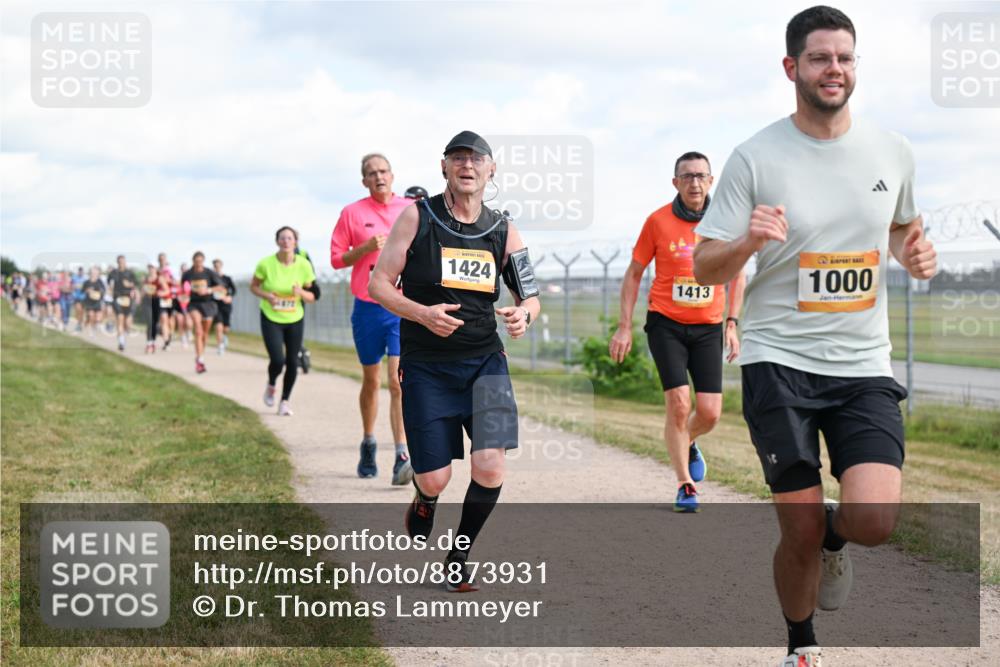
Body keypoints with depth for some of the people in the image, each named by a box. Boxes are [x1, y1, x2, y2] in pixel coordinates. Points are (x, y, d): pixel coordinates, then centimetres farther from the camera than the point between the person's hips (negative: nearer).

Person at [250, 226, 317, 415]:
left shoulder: (304, 265, -9)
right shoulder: (266, 264, -13)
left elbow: (311, 297, -1)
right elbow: (254, 286, 2)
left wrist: (301, 292, -23)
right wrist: (266, 295, -18)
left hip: (295, 320, 2)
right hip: (271, 319, -2)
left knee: (292, 362, 1)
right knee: (278, 360, -14)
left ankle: (285, 401, 21)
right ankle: (271, 386, 20)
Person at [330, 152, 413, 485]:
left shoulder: (411, 209, 5)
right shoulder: (352, 213, 3)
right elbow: (336, 258, 2)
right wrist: (365, 248, -13)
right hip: (367, 308, 1)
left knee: (398, 380, -14)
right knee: (370, 380, 13)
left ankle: (402, 458, -19)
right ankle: (368, 444, 35)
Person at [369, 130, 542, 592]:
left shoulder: (503, 230, 4)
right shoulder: (417, 217, -3)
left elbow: (530, 297, 11)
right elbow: (378, 284, -3)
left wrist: (524, 314, -14)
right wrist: (422, 314, -20)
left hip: (485, 362, 2)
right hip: (426, 366, -2)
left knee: (490, 465, -14)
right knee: (434, 479, -3)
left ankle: (460, 555, 11)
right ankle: (423, 504, 37)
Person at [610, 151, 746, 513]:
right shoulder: (658, 221, -4)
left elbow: (737, 274, 12)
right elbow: (634, 273, 5)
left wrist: (732, 324, 6)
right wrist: (624, 327, 1)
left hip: (708, 327, 2)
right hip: (666, 324, -2)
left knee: (709, 412, -4)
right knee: (678, 403, -13)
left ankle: (688, 443, 32)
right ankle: (685, 485, 2)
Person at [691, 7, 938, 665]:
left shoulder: (892, 151, 5)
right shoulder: (756, 158, -5)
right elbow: (703, 270, -4)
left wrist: (915, 253, 2)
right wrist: (749, 242, -24)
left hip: (864, 365, 2)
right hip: (779, 361, -2)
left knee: (875, 519, -16)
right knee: (801, 531, -2)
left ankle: (834, 536, 22)